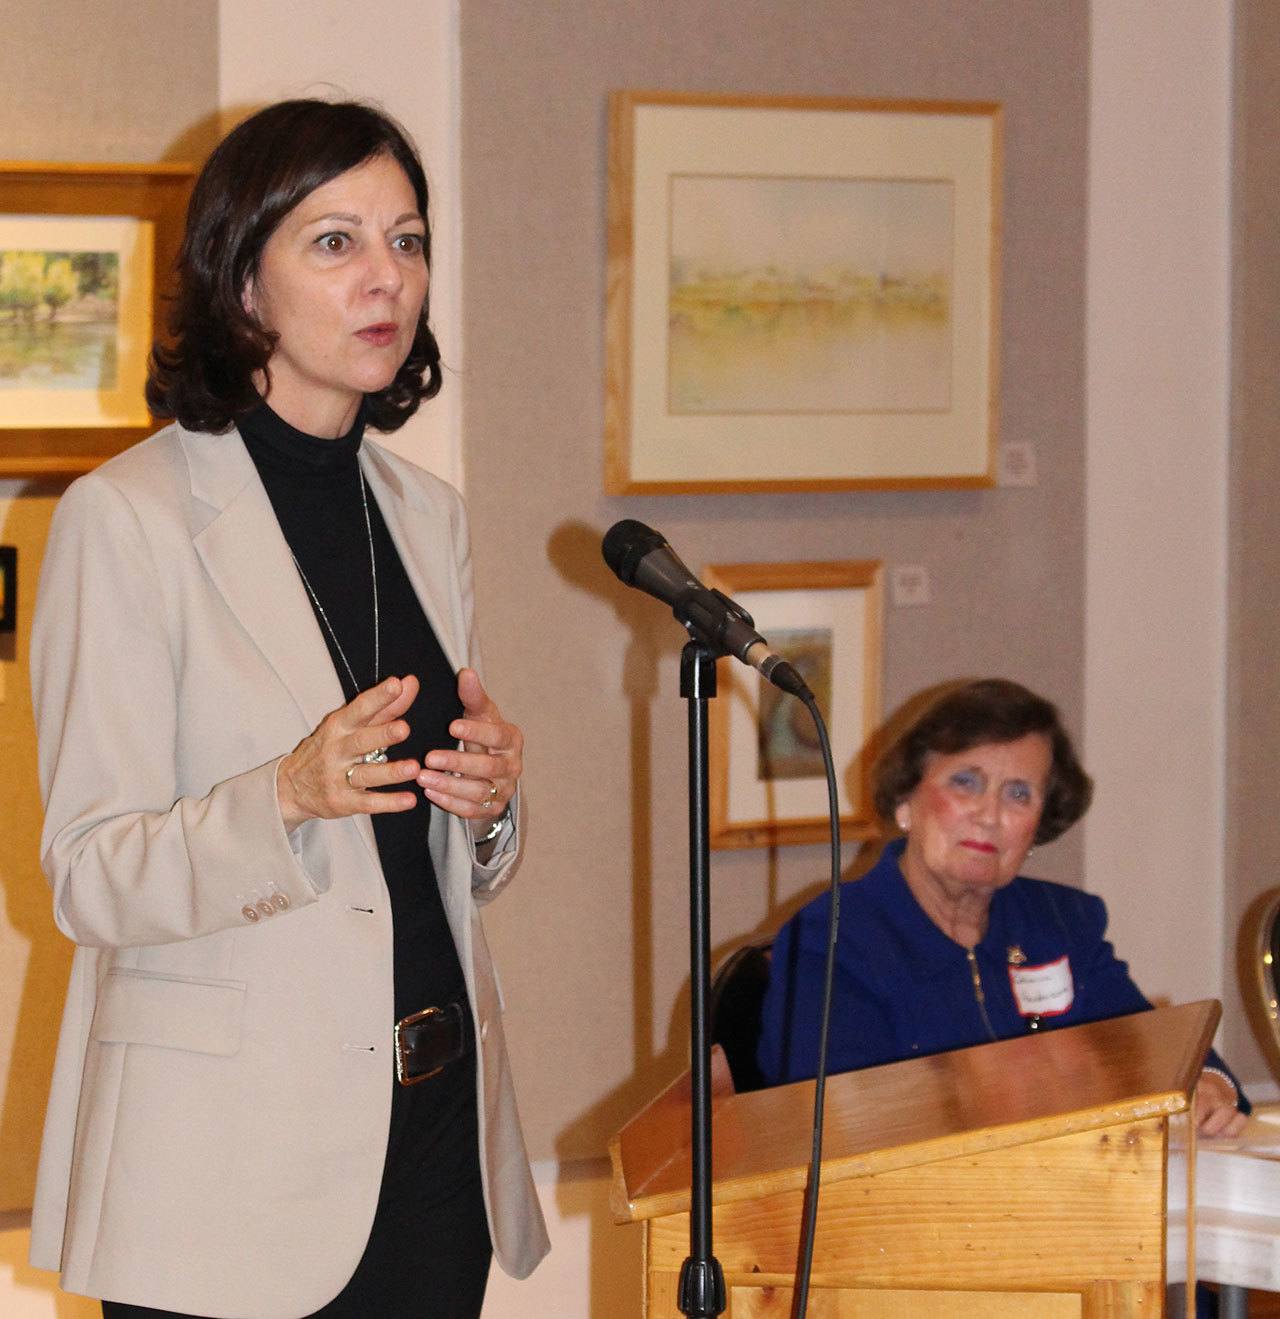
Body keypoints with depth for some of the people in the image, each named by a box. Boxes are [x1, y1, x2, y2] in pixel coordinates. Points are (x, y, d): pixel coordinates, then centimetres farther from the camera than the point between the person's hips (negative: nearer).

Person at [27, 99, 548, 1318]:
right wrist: (292, 798, -28)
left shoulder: (426, 516, 12)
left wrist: (489, 798, -4)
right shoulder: (126, 518, -8)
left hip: (433, 1126, 6)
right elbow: (89, 882, -12)